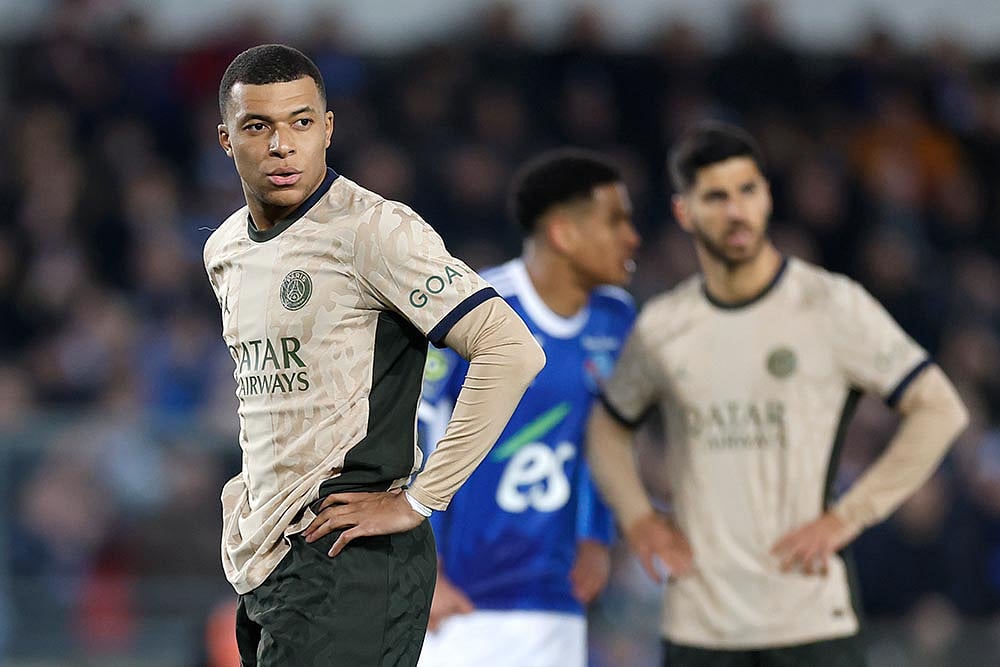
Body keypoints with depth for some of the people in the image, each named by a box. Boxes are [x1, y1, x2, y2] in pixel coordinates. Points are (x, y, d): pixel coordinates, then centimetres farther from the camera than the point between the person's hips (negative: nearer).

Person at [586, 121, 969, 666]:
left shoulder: (832, 305, -3)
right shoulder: (661, 327, 8)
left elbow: (941, 410, -5)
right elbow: (607, 426, 25)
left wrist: (845, 519, -9)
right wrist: (638, 520, 7)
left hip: (811, 621, -3)